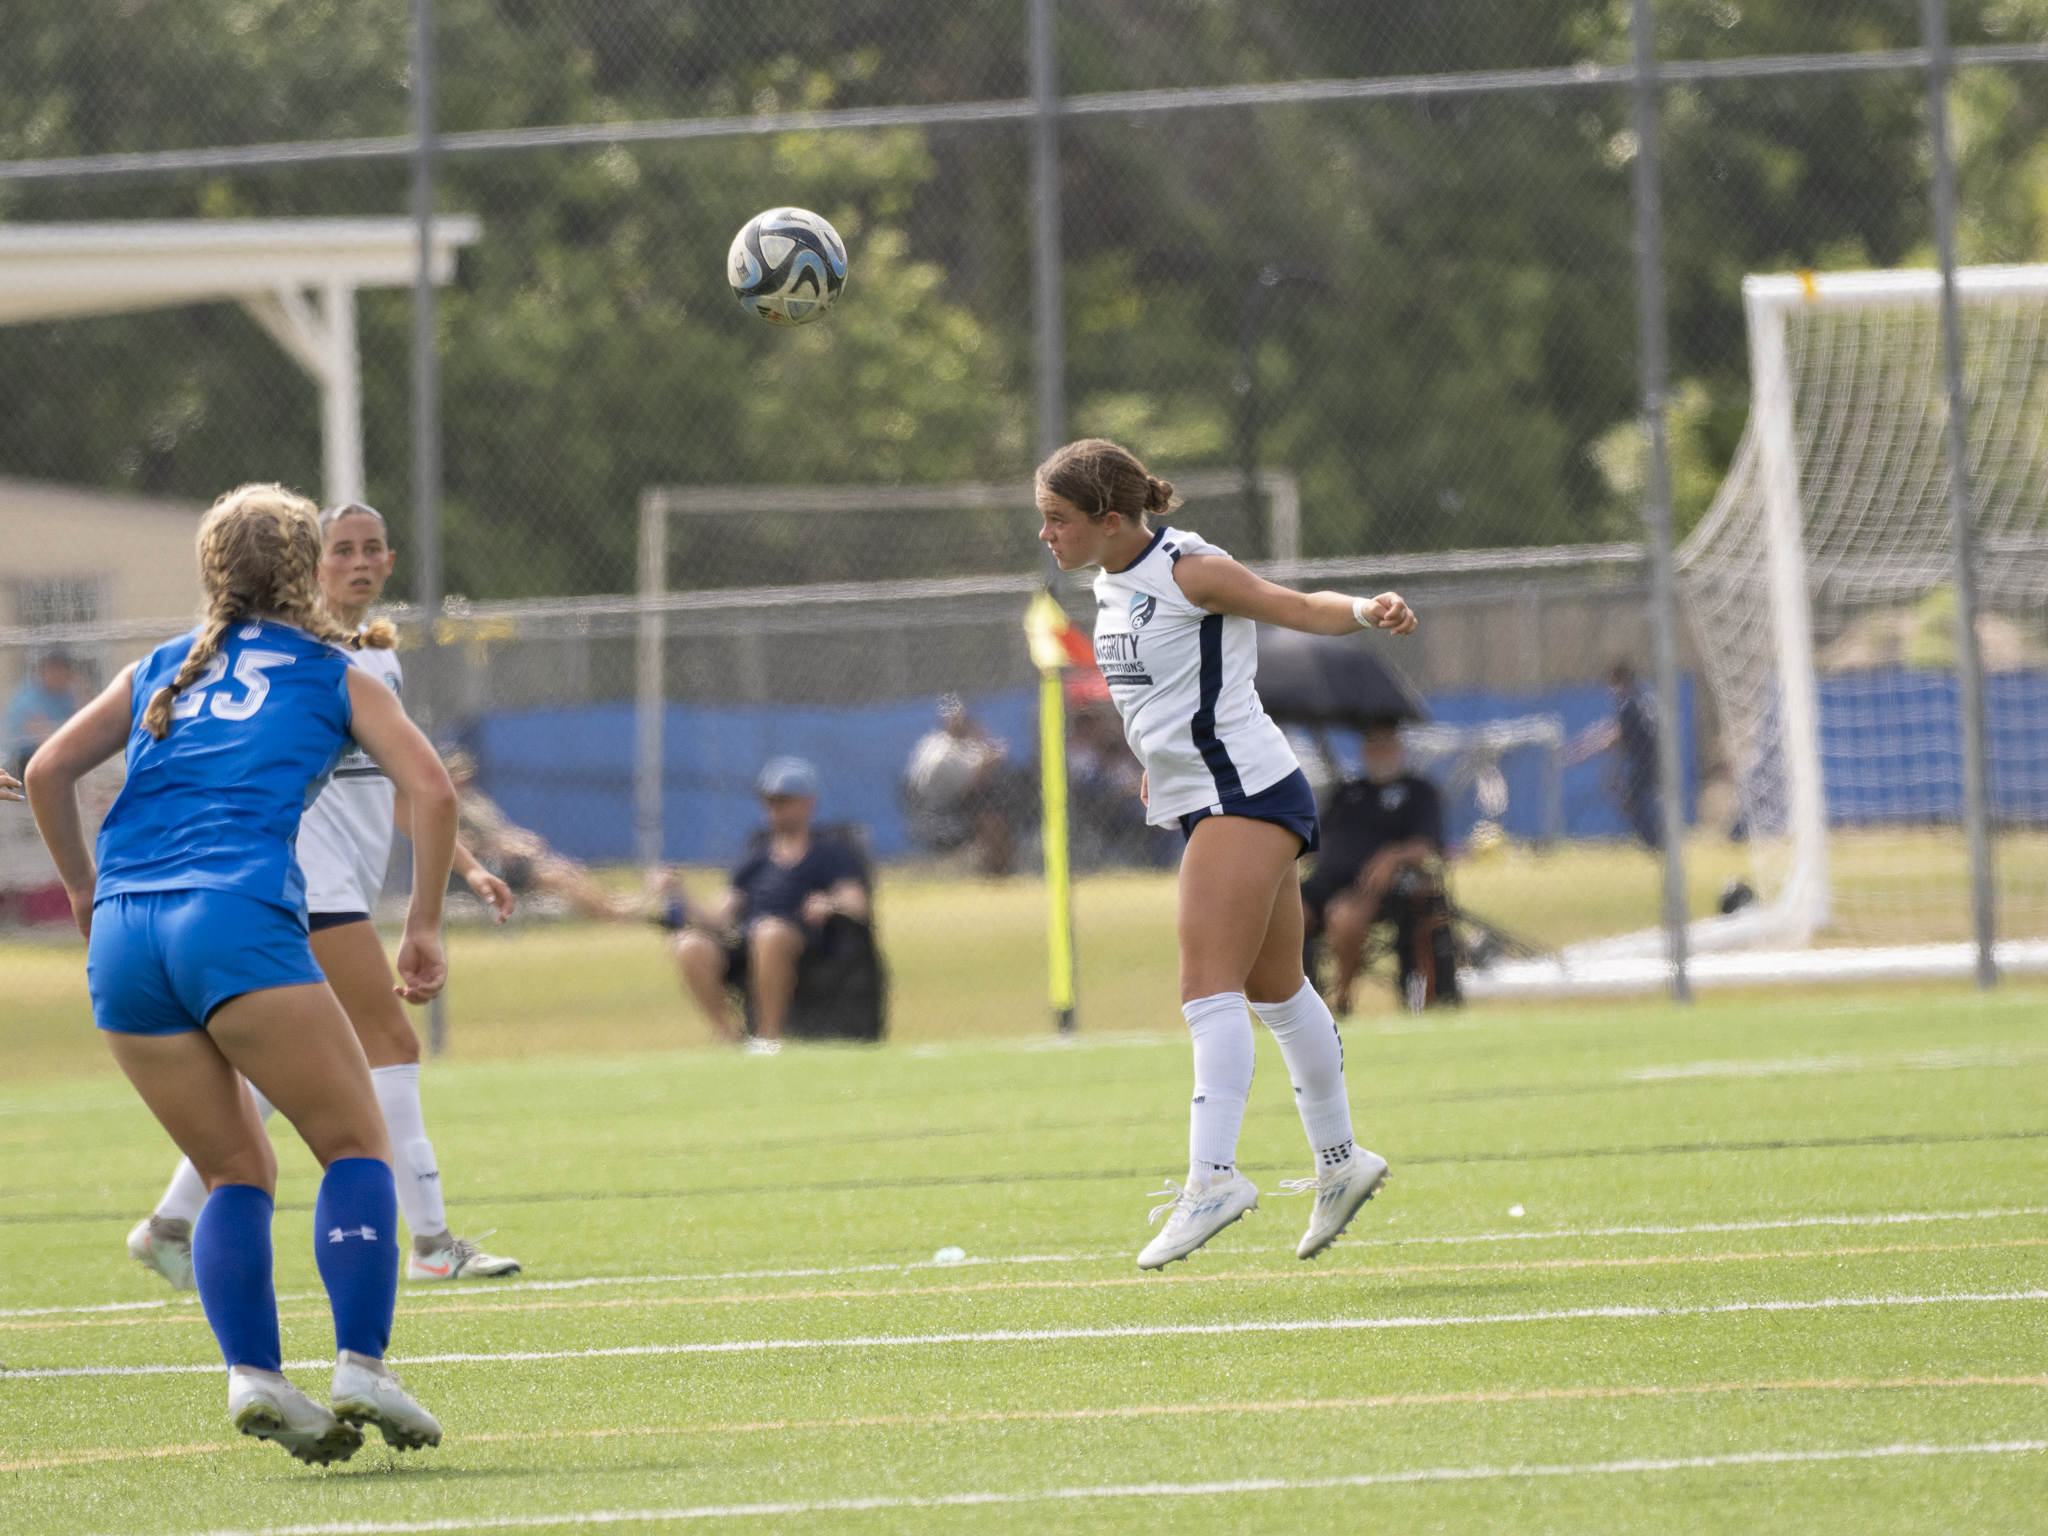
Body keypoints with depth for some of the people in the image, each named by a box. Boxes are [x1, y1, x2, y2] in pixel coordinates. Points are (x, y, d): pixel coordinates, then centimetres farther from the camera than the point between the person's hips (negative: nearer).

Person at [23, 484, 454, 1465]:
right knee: (355, 1144, 2)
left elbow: (46, 772, 19)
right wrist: (425, 925, 11)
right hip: (237, 920, -4)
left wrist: (85, 890, 31)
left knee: (235, 1172, 14)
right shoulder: (334, 676, 15)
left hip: (121, 938, 4)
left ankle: (252, 1374, -6)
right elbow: (430, 788, 4)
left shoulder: (157, 673, 24)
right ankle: (361, 1365, -15)